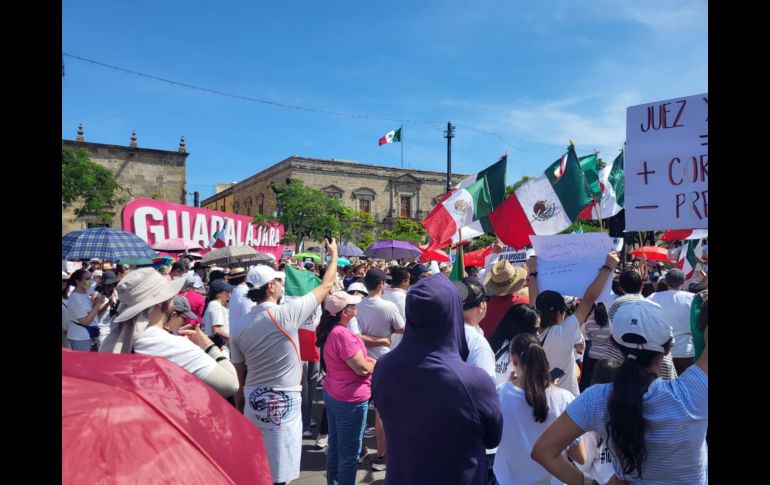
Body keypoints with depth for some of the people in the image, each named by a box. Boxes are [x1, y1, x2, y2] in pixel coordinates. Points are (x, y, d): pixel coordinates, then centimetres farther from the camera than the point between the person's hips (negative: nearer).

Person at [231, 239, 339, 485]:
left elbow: (239, 376, 5)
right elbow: (326, 285, -5)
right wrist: (334, 253, 10)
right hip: (283, 402, -5)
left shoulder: (240, 326, -2)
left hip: (253, 401, 5)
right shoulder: (287, 313, -16)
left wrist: (240, 409, 17)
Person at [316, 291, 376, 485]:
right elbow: (363, 369, -23)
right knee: (350, 454, 6)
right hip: (349, 400, -10)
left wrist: (366, 359, 3)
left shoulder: (329, 331, 3)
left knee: (335, 447, 22)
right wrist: (375, 363, -4)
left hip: (332, 394, 10)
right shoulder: (343, 334, -27)